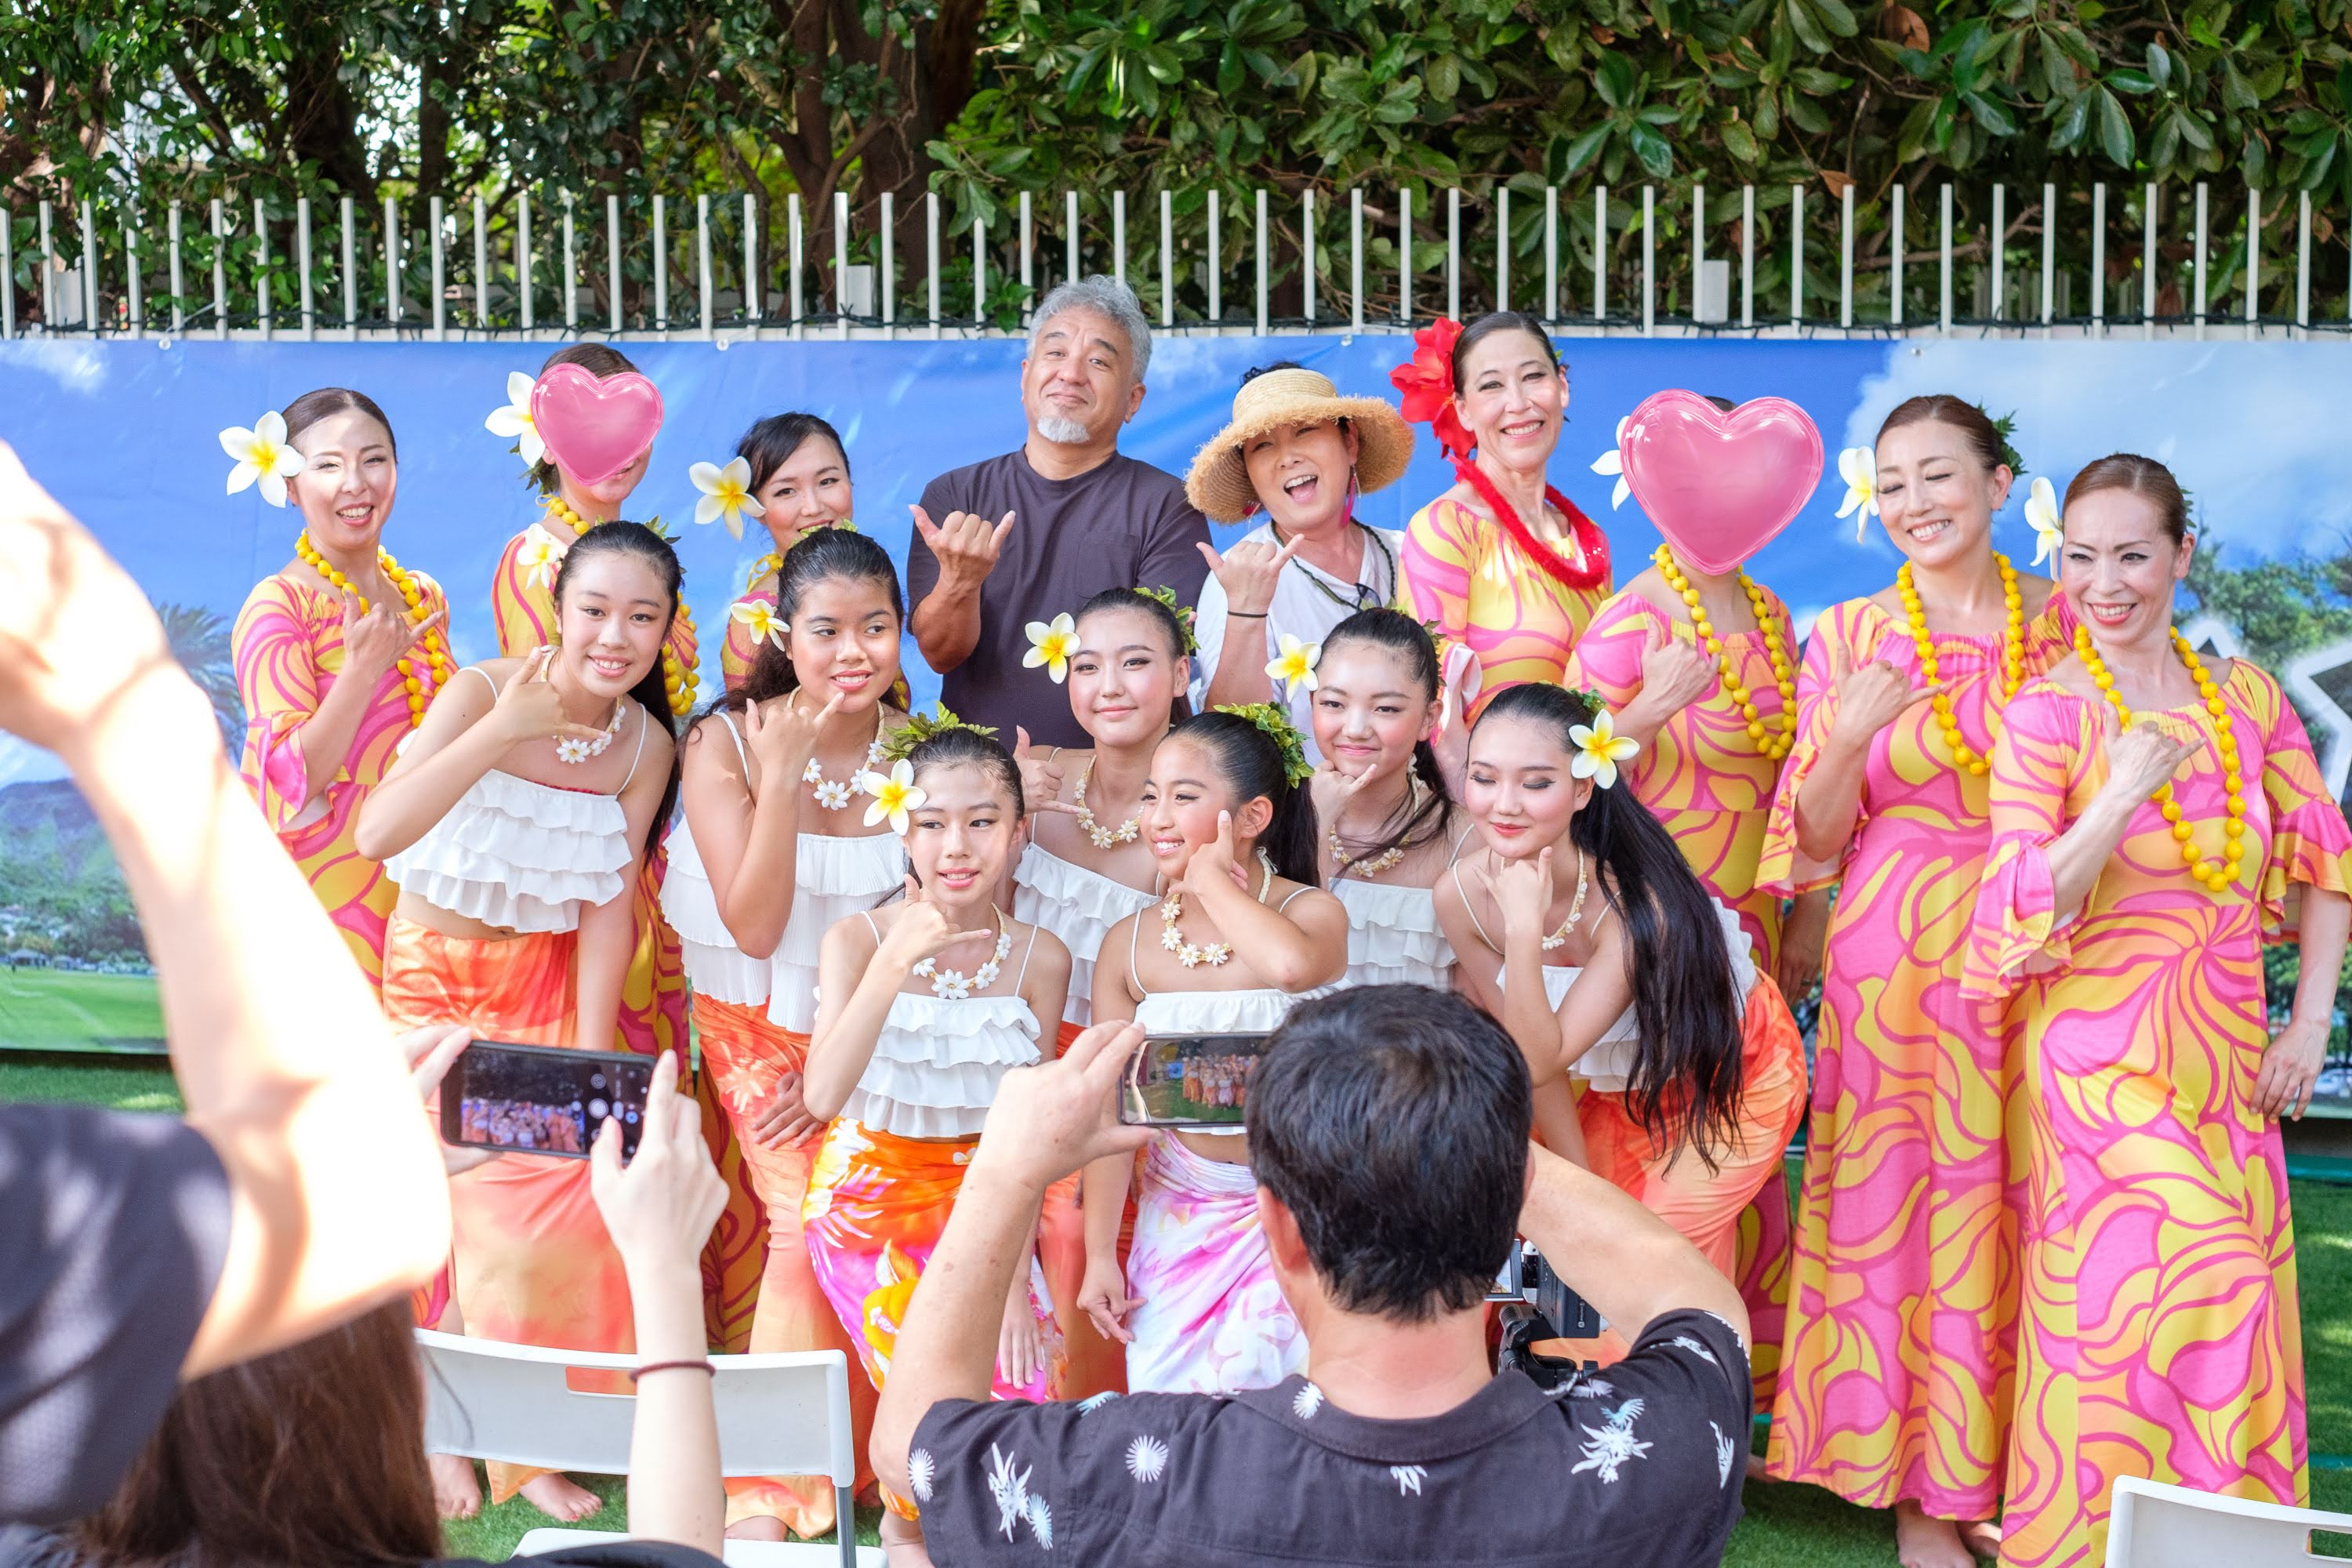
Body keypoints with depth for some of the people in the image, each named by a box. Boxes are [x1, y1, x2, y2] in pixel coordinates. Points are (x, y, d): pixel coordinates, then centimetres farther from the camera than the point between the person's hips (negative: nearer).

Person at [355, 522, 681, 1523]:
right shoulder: (483, 692, -18)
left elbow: (608, 906, -6)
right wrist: (503, 730, -36)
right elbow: (377, 834, -31)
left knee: (565, 1196, -4)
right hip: (436, 970, -3)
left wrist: (592, 1053, -12)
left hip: (547, 980, 3)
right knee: (475, 1203, -6)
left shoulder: (645, 744, -6)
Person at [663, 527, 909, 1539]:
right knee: (813, 1221, -15)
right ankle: (772, 1493, -1)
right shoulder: (727, 743, -11)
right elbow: (755, 930, -17)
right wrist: (782, 775, -26)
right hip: (763, 1027, -2)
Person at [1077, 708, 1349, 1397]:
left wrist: (1213, 881, -21)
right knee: (1165, 1398, 3)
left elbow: (1294, 965, -37)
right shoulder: (1130, 945, -2)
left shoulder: (1312, 911, -11)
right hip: (1182, 1216, 3)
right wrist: (1100, 1255, -2)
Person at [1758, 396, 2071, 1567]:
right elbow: (1816, 836, 0)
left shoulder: (2066, 625, 5)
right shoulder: (1851, 635, 1)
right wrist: (1846, 740, -17)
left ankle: (1999, 1470, 23)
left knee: (2011, 1201, 5)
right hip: (1893, 950, -1)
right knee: (1896, 1197, 1)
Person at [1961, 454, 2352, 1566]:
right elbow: (2021, 919, -14)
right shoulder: (2044, 717, -8)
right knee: (2128, 1307, -7)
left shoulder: (2246, 698, 5)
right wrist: (2120, 799, -27)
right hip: (2100, 1065, -4)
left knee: (2234, 1312, 9)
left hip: (2230, 1059, 4)